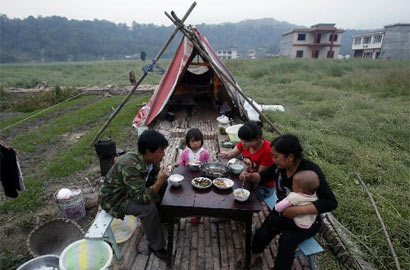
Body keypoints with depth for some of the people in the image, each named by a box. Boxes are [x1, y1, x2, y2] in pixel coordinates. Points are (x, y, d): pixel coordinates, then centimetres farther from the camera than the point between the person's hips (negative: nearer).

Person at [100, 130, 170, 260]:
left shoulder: (151, 159, -15)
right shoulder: (129, 166, -37)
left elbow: (155, 178, 2)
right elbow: (142, 198, -37)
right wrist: (159, 182, -44)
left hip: (137, 189, 8)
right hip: (115, 198, -8)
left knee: (164, 185, 0)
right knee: (148, 208, -29)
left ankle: (163, 217, 20)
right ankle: (156, 246, -5)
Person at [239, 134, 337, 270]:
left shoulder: (311, 171, -27)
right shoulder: (280, 165, -12)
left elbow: (331, 202, -30)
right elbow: (262, 176, 5)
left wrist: (297, 210, -38)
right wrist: (250, 176, -18)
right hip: (283, 211, 4)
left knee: (287, 240, -29)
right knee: (261, 235, -16)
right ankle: (254, 257, 14)